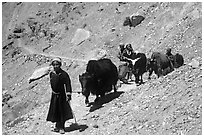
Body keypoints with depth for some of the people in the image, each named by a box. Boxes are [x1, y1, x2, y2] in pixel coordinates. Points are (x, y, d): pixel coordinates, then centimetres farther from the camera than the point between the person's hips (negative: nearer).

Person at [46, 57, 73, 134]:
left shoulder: (64, 74, -13)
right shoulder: (51, 74, 3)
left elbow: (68, 85, -15)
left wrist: (68, 95, -22)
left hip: (62, 95, -5)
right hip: (54, 95, 5)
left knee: (62, 111, -3)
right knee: (55, 111, 8)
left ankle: (61, 127, 5)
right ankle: (58, 126, 21)